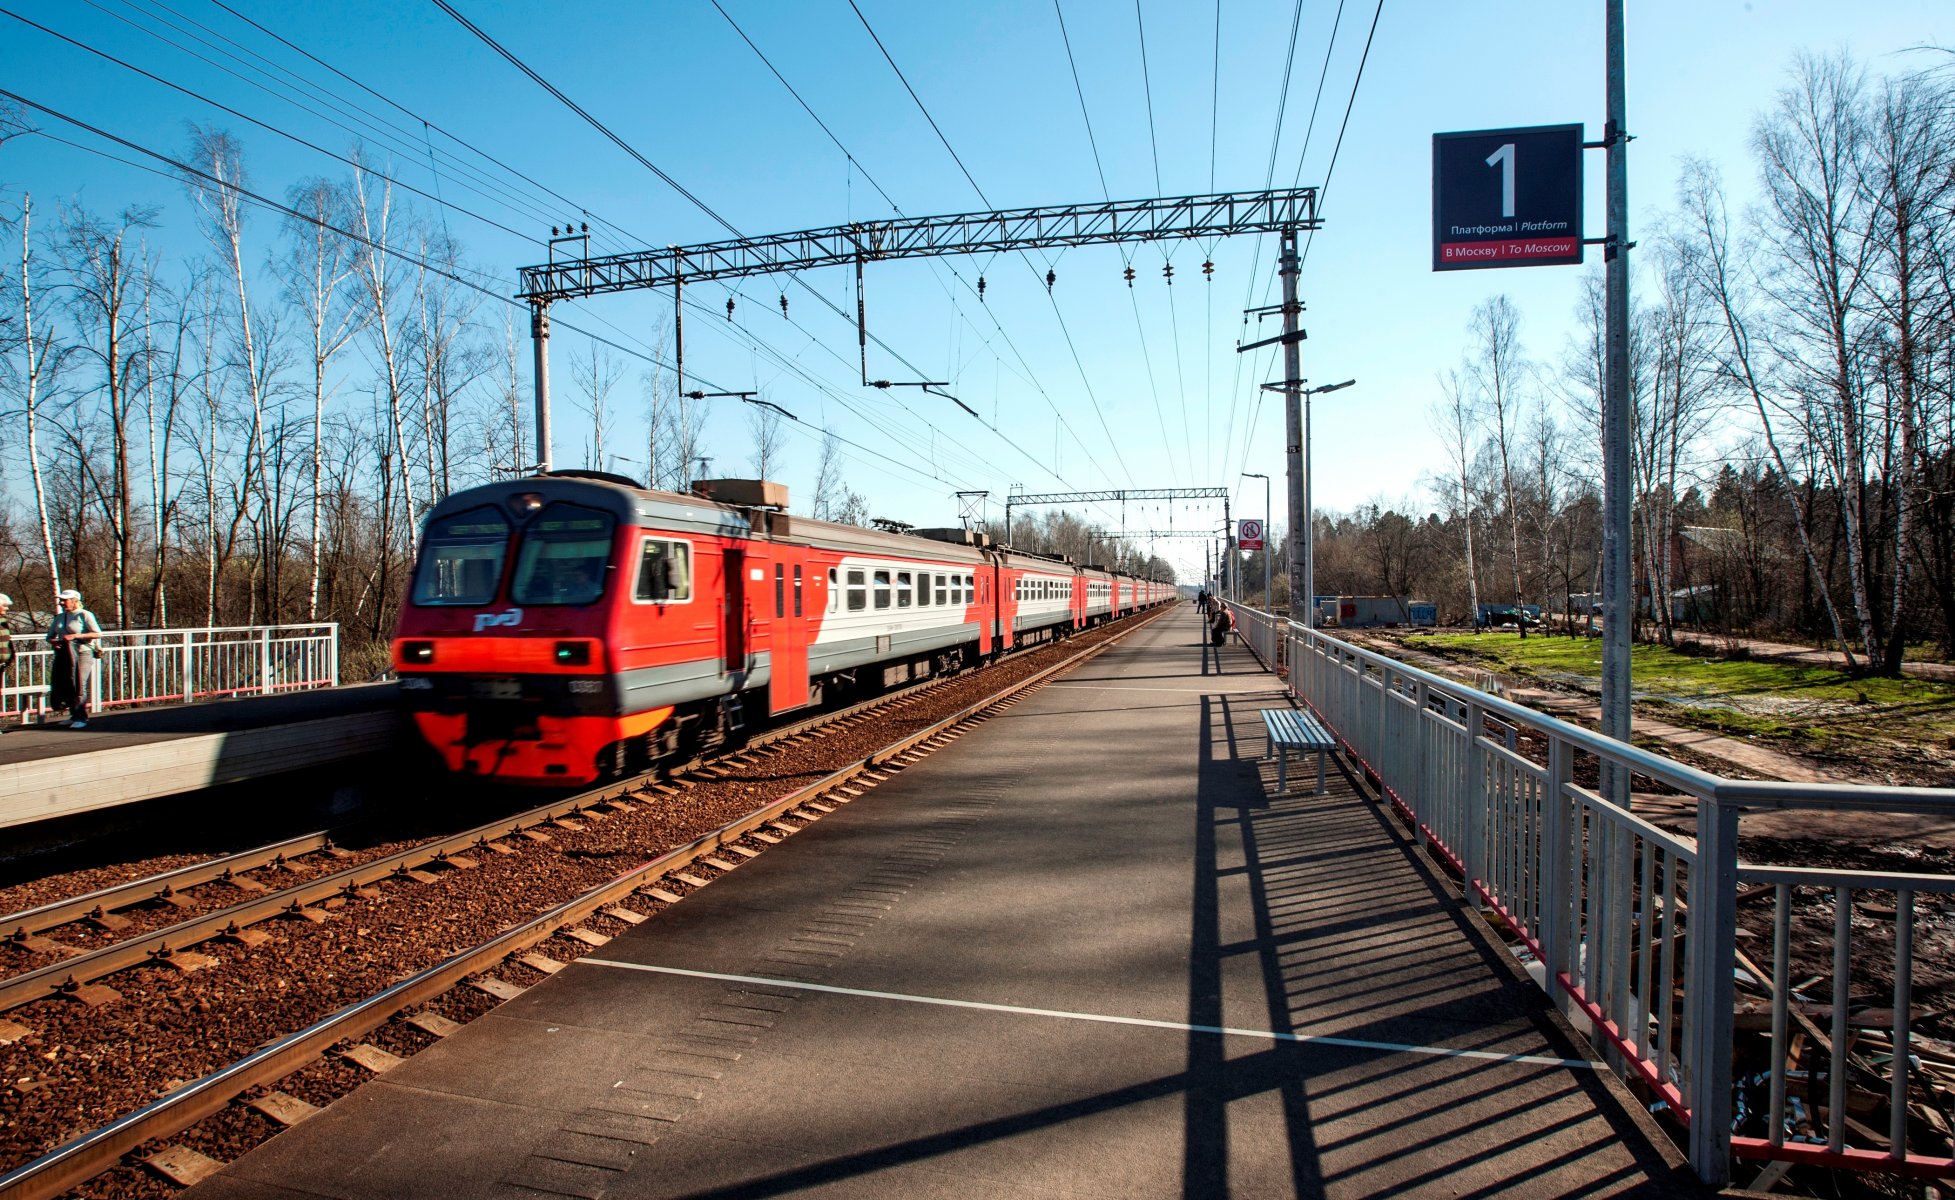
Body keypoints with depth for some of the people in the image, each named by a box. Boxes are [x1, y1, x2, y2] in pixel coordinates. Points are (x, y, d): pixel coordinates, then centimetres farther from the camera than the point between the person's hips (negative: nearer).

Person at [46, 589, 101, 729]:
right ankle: (74, 715, 19)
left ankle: (81, 718, -4)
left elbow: (97, 633, -11)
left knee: (79, 687, -9)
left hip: (81, 653, -7)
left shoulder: (84, 615, -3)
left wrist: (76, 636, -19)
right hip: (63, 654, 7)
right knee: (63, 686, 7)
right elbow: (49, 636, 21)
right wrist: (53, 642, -3)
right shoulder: (59, 617, 16)